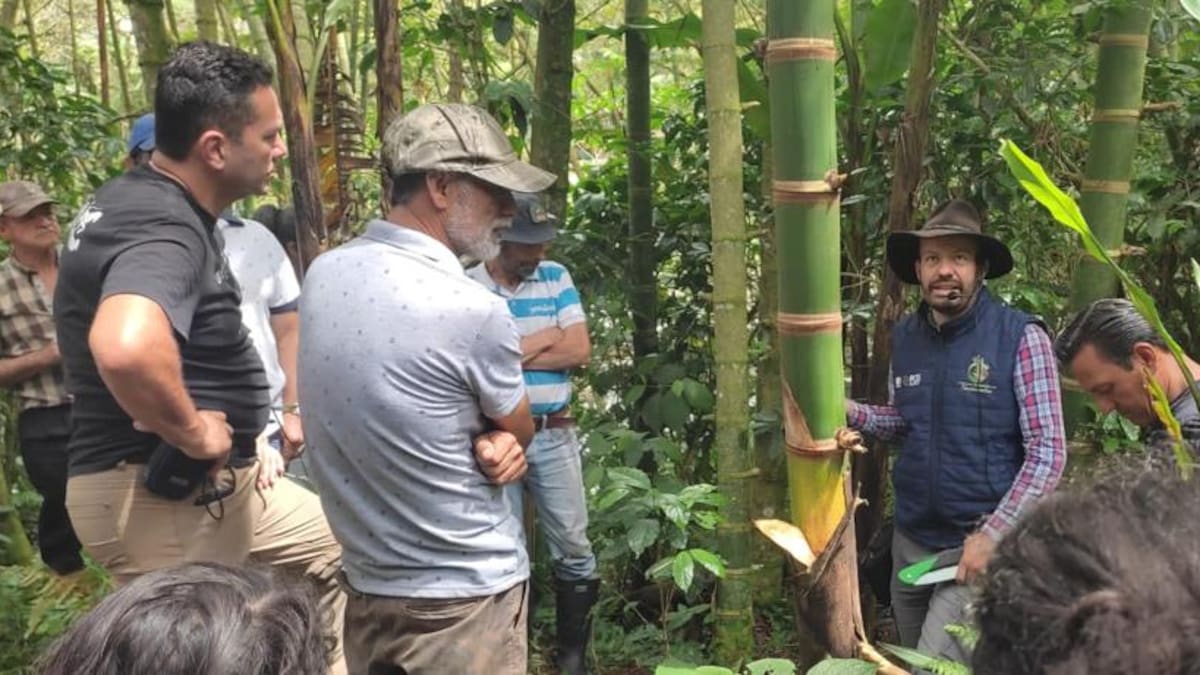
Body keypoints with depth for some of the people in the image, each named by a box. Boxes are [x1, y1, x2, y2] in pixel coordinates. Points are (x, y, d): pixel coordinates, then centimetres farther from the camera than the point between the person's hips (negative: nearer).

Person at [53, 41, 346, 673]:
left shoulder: (135, 198, 7)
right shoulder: (162, 229, -26)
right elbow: (127, 349, -49)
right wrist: (193, 433, -30)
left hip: (204, 488, 10)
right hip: (159, 495, -10)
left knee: (339, 546, 23)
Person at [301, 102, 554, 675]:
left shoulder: (321, 275, -3)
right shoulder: (472, 310, -25)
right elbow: (520, 430, -7)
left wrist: (485, 436, -6)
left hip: (365, 585, 7)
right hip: (465, 596, -6)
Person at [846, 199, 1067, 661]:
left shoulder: (1021, 337, -15)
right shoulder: (905, 336, 1)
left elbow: (1048, 452, -15)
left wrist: (993, 534, -21)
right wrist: (848, 411, -4)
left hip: (980, 539, -6)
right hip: (911, 538, 6)